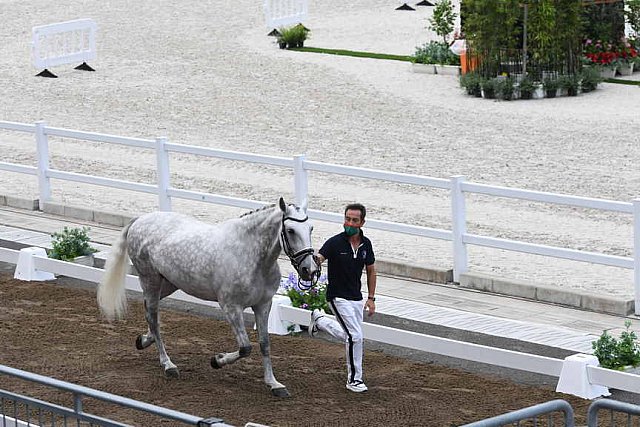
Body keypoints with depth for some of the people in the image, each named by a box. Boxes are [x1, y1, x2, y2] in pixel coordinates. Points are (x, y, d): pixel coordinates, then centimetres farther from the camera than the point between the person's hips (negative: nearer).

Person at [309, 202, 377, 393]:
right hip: (338, 297, -6)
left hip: (357, 298, 6)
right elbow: (318, 258, -30)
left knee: (350, 336, 14)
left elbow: (370, 270, 13)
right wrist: (315, 259, -55)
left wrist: (371, 298, 11)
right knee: (356, 337, -14)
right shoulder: (335, 243, -17)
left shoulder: (365, 244, 0)